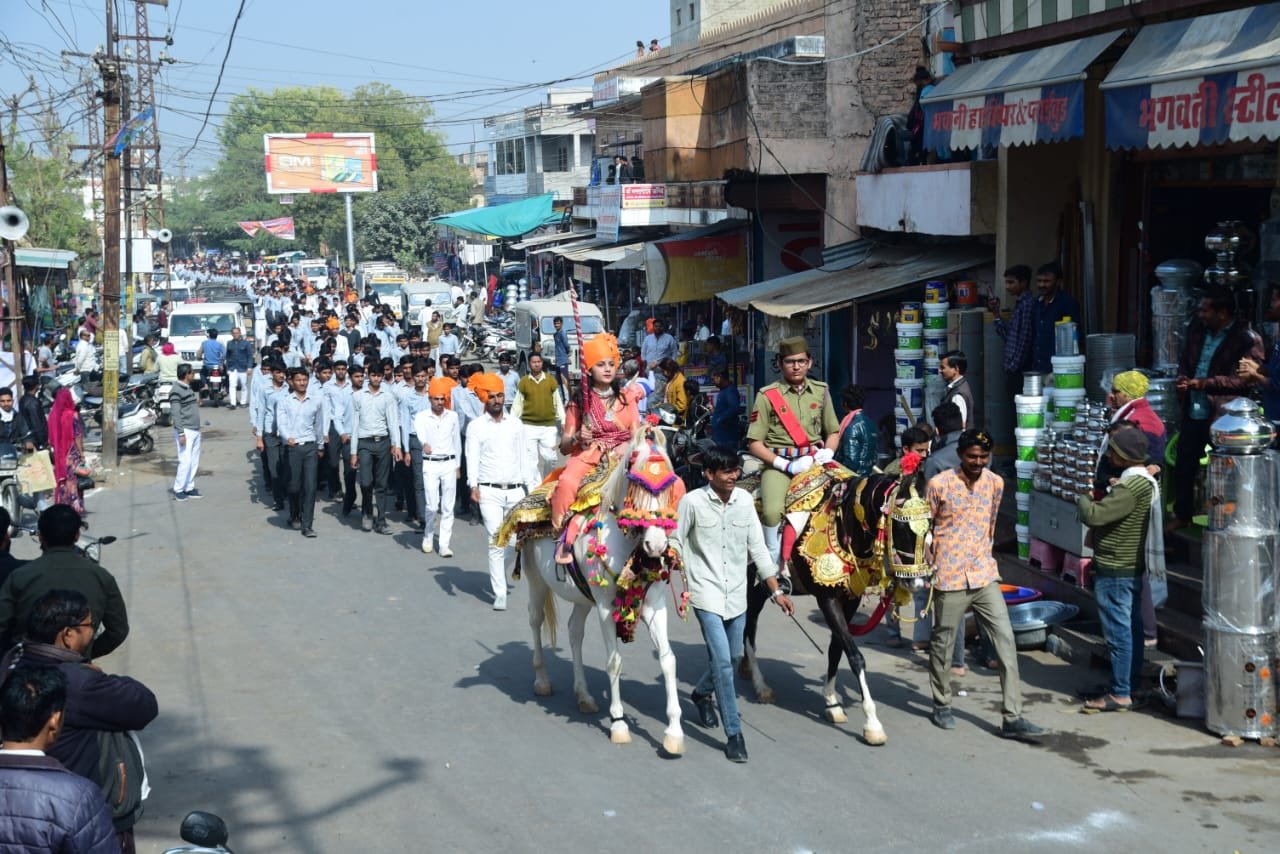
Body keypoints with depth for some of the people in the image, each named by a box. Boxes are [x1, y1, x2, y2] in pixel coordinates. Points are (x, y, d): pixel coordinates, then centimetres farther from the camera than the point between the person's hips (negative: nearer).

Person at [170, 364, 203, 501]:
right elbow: (176, 413, -17)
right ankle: (178, 490, 0)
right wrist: (181, 433, -20)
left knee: (194, 461, 9)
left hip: (195, 430, 9)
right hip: (185, 431, -9)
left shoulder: (188, 388, 16)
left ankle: (189, 488, 17)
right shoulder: (176, 390, -12)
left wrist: (196, 403, 9)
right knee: (185, 461, -9)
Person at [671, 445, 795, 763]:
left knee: (733, 658, 16)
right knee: (722, 660, -12)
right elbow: (675, 545, -4)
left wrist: (776, 591, 6)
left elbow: (758, 548, 7)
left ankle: (702, 693, 47)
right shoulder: (692, 502, -11)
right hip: (706, 594, -5)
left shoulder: (744, 500, 1)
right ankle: (734, 734, -5)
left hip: (737, 595, 5)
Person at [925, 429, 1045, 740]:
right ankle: (942, 705, 30)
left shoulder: (995, 484, 4)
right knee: (942, 643, 8)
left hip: (985, 575, 4)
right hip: (950, 578, -3)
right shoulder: (939, 485, -8)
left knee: (1006, 641, -5)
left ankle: (1012, 718, -3)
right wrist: (927, 567, 0)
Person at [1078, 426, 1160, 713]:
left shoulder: (1131, 486, -23)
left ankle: (1120, 694, -1)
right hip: (1133, 568, 10)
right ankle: (1133, 684, 24)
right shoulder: (1146, 481, 12)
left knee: (1118, 631, -5)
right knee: (1131, 628, 15)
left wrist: (1082, 500, -7)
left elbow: (1094, 516, -26)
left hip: (1115, 572, -10)